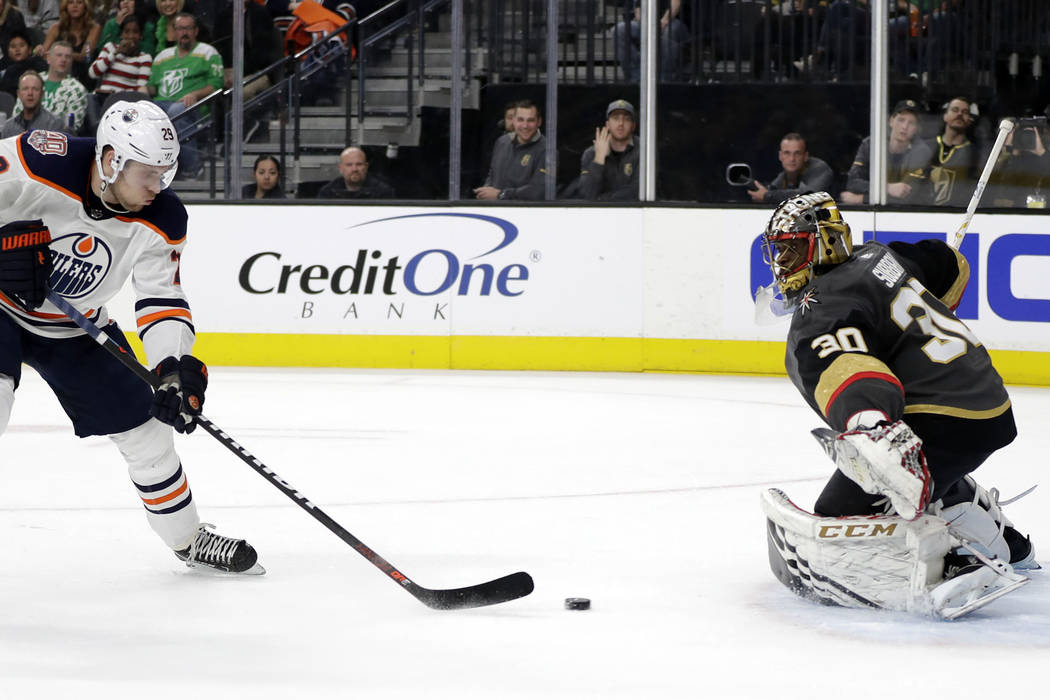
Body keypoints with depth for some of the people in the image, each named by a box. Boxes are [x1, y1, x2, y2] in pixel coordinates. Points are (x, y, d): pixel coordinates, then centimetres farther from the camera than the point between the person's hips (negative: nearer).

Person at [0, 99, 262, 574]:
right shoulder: (40, 161, -30)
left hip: (74, 326, 5)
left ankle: (187, 538, 29)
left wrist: (176, 369, -29)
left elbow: (163, 300, -14)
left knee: (144, 426, 7)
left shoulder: (160, 221, -16)